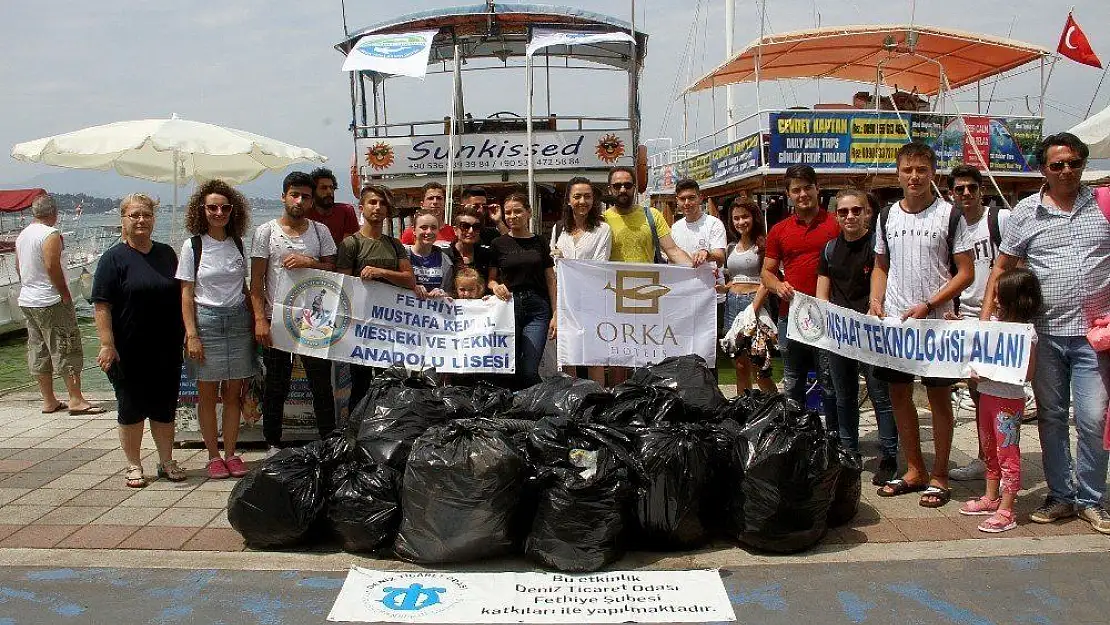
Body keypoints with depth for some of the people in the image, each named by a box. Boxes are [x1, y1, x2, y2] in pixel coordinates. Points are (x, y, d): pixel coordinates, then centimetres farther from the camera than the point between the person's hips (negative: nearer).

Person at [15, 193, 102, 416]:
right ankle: (76, 400, -6)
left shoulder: (22, 235, 12)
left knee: (38, 351, 11)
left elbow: (19, 267, 17)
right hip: (50, 302, -9)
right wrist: (66, 295, -15)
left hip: (27, 301, 9)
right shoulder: (50, 234, -14)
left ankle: (48, 401, 16)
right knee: (66, 350, -5)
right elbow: (52, 266, -22)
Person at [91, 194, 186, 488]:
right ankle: (134, 465, 18)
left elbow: (180, 295, 18)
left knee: (165, 406, 11)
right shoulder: (114, 258, -5)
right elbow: (101, 306, -10)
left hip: (167, 349, 4)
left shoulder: (166, 253, 10)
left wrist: (186, 334, 13)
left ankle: (167, 461, 22)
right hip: (129, 351, -4)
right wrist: (107, 345, -18)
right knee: (131, 407, 6)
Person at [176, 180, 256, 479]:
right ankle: (213, 456, 13)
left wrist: (254, 322, 8)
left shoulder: (238, 244, 8)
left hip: (238, 320, 3)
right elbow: (186, 295, -3)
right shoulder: (193, 245, -2)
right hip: (206, 321, -3)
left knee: (233, 393, 6)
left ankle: (231, 454, 16)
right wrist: (192, 334, -11)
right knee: (207, 394, 4)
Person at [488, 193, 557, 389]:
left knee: (530, 372, -7)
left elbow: (550, 280, 10)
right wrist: (495, 286, -14)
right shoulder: (499, 244, 6)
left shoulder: (540, 243, 9)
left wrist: (555, 314, 2)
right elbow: (490, 278, 10)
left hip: (538, 308, 0)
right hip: (508, 305, 0)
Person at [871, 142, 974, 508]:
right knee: (898, 395, 9)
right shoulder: (888, 217, 9)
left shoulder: (949, 215, -4)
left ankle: (939, 476, 14)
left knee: (939, 398, 3)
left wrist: (927, 306, -15)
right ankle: (914, 470, 23)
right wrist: (876, 301, 0)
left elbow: (966, 272, -5)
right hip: (892, 322, 5)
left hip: (935, 323, -4)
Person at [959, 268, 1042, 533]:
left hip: (1009, 400, -8)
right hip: (987, 395, 8)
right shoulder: (995, 322, 7)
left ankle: (1006, 511, 4)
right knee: (989, 451, 19)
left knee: (1007, 454, -2)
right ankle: (991, 498, 32)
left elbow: (1026, 374, -19)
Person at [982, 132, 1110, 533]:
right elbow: (1002, 266, 11)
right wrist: (986, 314, 2)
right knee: (1051, 417, 9)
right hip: (1045, 332, 2)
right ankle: (1060, 496, 21)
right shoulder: (1025, 212, 6)